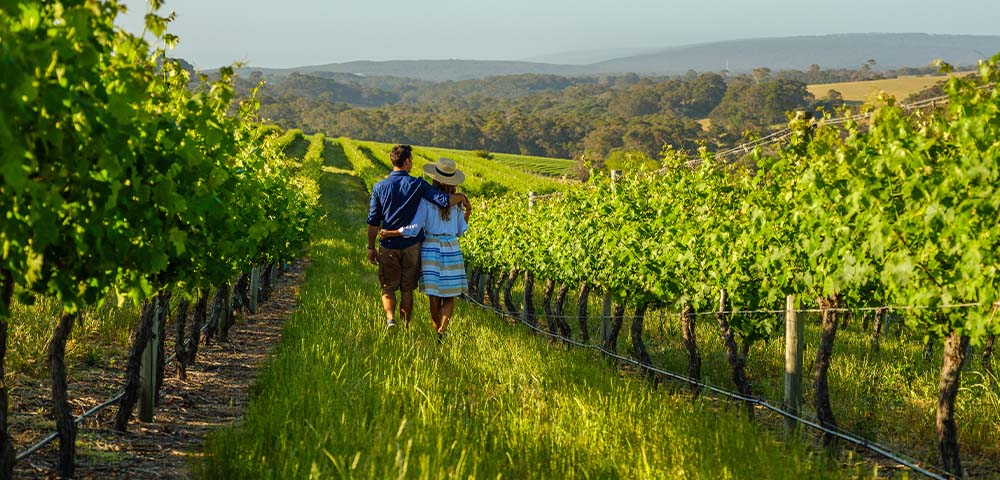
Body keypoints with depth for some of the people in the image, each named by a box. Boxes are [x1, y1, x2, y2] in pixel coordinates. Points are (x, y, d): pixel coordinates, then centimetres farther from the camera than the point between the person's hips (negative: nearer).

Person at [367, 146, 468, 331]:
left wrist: (371, 247, 8)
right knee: (407, 289, 12)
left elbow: (373, 222, -1)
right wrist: (461, 197, 4)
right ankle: (406, 326, 18)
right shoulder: (417, 185, -9)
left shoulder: (379, 188, -3)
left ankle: (390, 318, -15)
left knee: (388, 288, 9)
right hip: (411, 246, 0)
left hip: (388, 246, 1)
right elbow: (444, 201, -17)